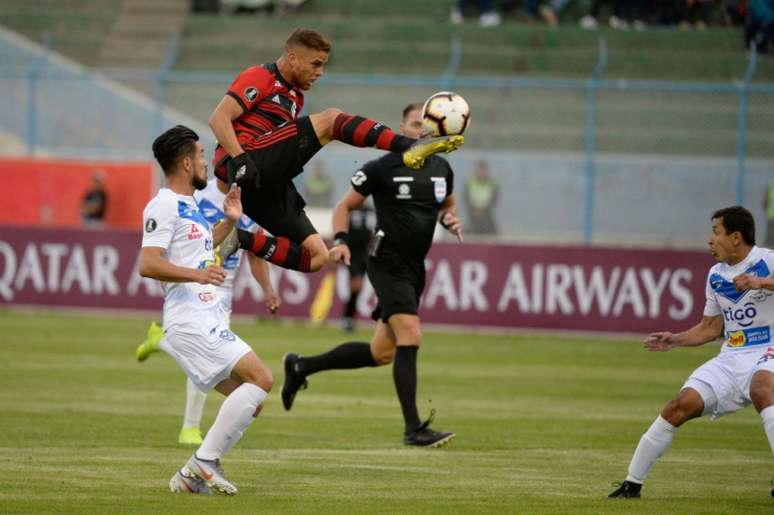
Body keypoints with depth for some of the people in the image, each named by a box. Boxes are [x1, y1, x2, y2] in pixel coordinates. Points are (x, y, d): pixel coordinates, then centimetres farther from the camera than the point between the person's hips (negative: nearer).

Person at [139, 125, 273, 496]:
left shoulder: (189, 205, 21)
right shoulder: (164, 206, -9)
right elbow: (148, 264, -21)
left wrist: (229, 221, 27)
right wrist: (196, 274, -33)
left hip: (207, 324, 10)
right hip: (190, 323, -10)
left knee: (250, 402, 8)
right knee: (261, 379, -19)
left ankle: (192, 475, 6)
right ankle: (205, 461, -16)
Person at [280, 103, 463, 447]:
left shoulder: (441, 169, 9)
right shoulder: (381, 169, -7)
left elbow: (449, 204, 26)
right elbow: (344, 206, 1)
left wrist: (450, 219, 3)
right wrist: (341, 240, -16)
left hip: (415, 269, 7)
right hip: (388, 263, -7)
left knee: (381, 353, 11)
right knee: (410, 336, -21)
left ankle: (301, 367, 29)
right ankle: (413, 429, -20)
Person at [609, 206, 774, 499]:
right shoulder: (716, 276, 12)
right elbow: (711, 327, 23)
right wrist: (675, 341, 10)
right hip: (732, 356, 6)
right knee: (682, 405, -9)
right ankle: (633, 482, 2)